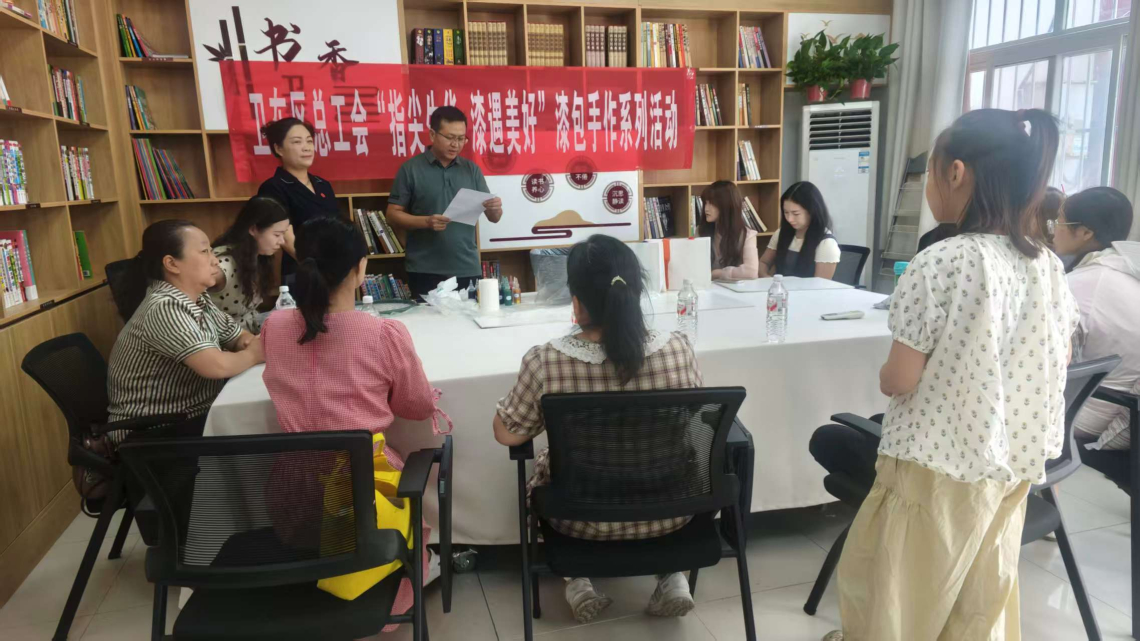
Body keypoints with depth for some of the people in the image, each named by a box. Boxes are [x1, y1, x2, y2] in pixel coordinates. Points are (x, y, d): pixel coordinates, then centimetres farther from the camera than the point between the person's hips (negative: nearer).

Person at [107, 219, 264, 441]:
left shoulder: (198, 299, 3)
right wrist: (253, 355, -13)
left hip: (194, 413, 8)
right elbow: (216, 366, -32)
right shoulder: (164, 309, -23)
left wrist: (250, 342, -9)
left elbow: (237, 335, 14)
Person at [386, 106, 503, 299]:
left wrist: (496, 209, -15)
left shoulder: (472, 170, 9)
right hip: (425, 271, -2)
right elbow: (393, 215, -1)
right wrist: (425, 221, -18)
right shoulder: (410, 169, 0)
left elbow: (493, 218, 8)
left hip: (467, 269, 3)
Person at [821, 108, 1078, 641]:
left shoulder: (941, 263, -22)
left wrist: (884, 373, 2)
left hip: (938, 464, -7)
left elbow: (897, 381, -18)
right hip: (1014, 462, 7)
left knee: (892, 585, 14)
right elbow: (1059, 359, 12)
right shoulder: (1047, 264, -1)